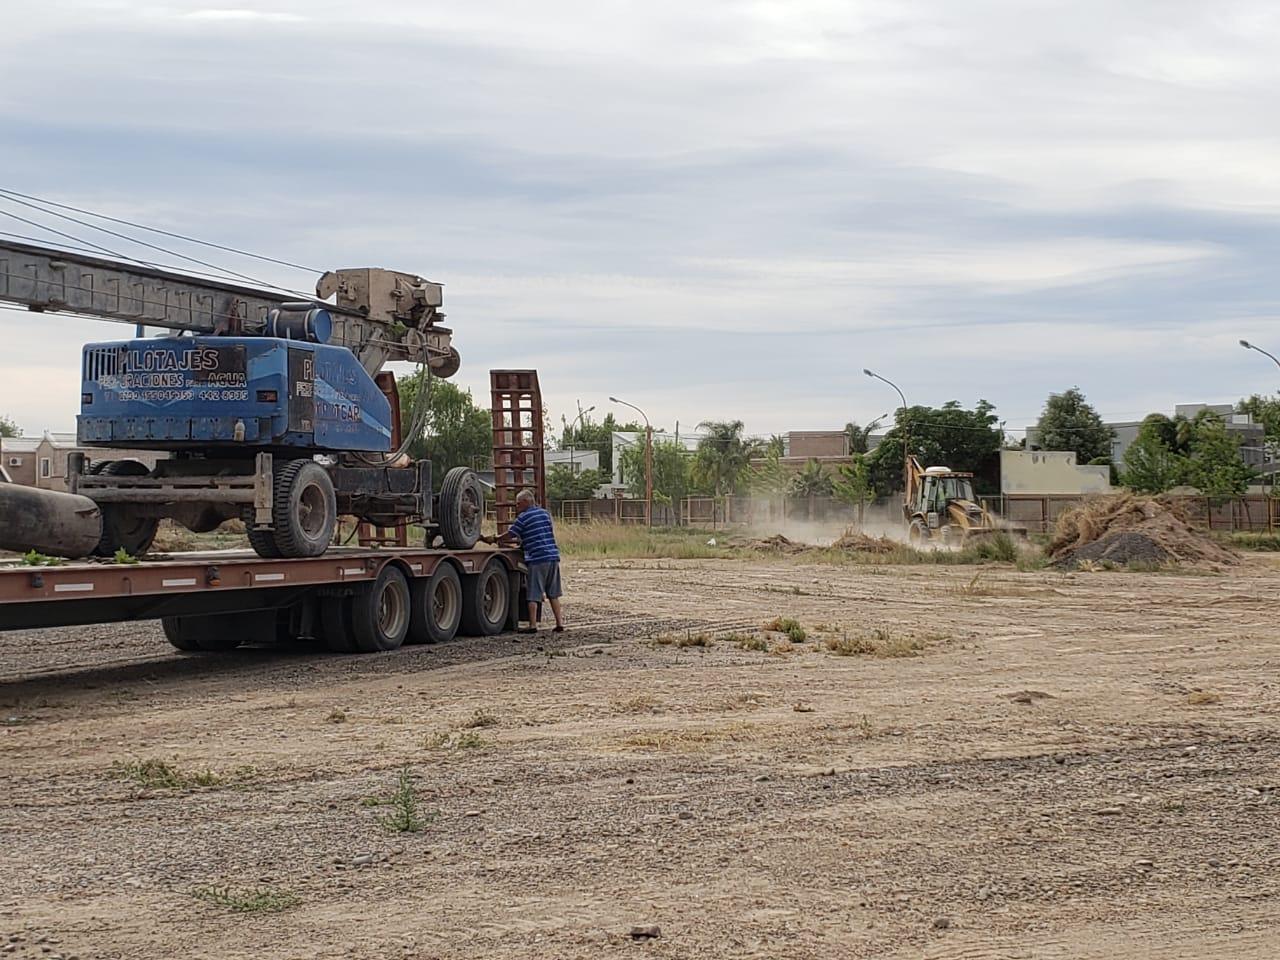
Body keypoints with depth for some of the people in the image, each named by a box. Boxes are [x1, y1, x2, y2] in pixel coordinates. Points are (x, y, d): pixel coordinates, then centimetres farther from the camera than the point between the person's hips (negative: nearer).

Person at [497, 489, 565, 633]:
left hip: (537, 559, -7)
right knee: (553, 594, 12)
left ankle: (533, 625, -2)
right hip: (553, 556, 7)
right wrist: (518, 541, 28)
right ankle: (560, 623, 10)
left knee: (534, 595, -1)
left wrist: (499, 540, 17)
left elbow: (509, 535, -3)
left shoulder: (523, 517, -5)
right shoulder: (545, 514, 16)